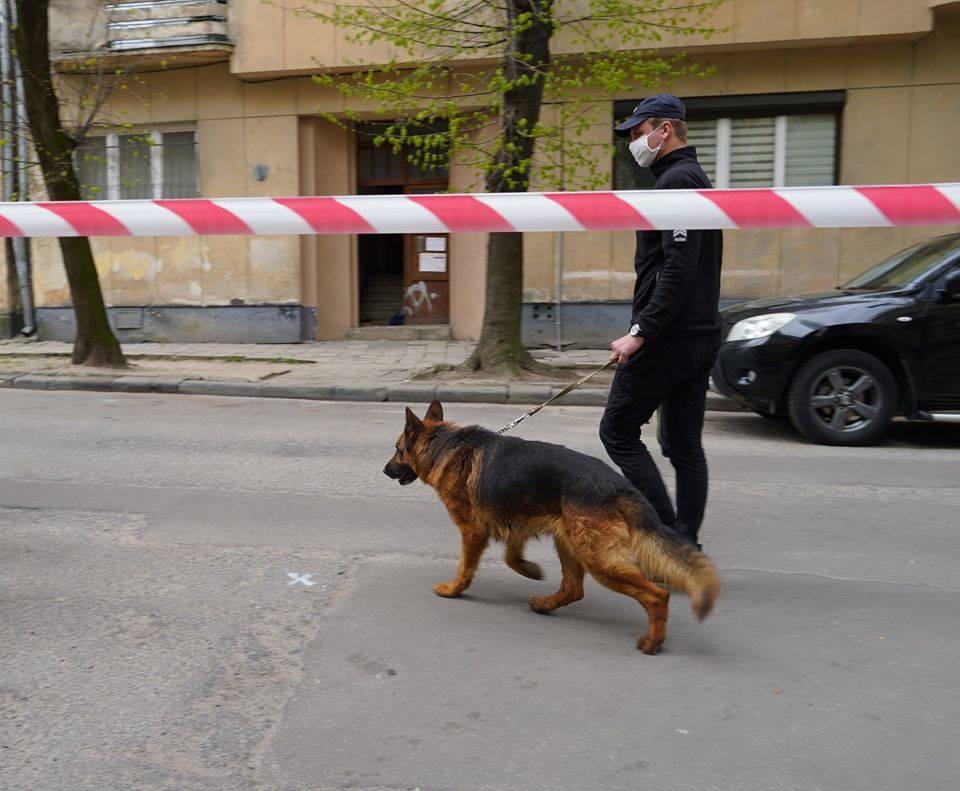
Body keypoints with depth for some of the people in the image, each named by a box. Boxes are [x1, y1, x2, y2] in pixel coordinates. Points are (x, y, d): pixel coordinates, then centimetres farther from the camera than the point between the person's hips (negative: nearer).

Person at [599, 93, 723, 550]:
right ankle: (685, 544, 18)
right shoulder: (694, 179, 21)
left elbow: (678, 268, -24)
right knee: (684, 445, 12)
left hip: (669, 337, -10)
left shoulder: (676, 181, -12)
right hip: (701, 335, 10)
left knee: (618, 431, 0)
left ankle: (666, 530, 0)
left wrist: (640, 332, -24)